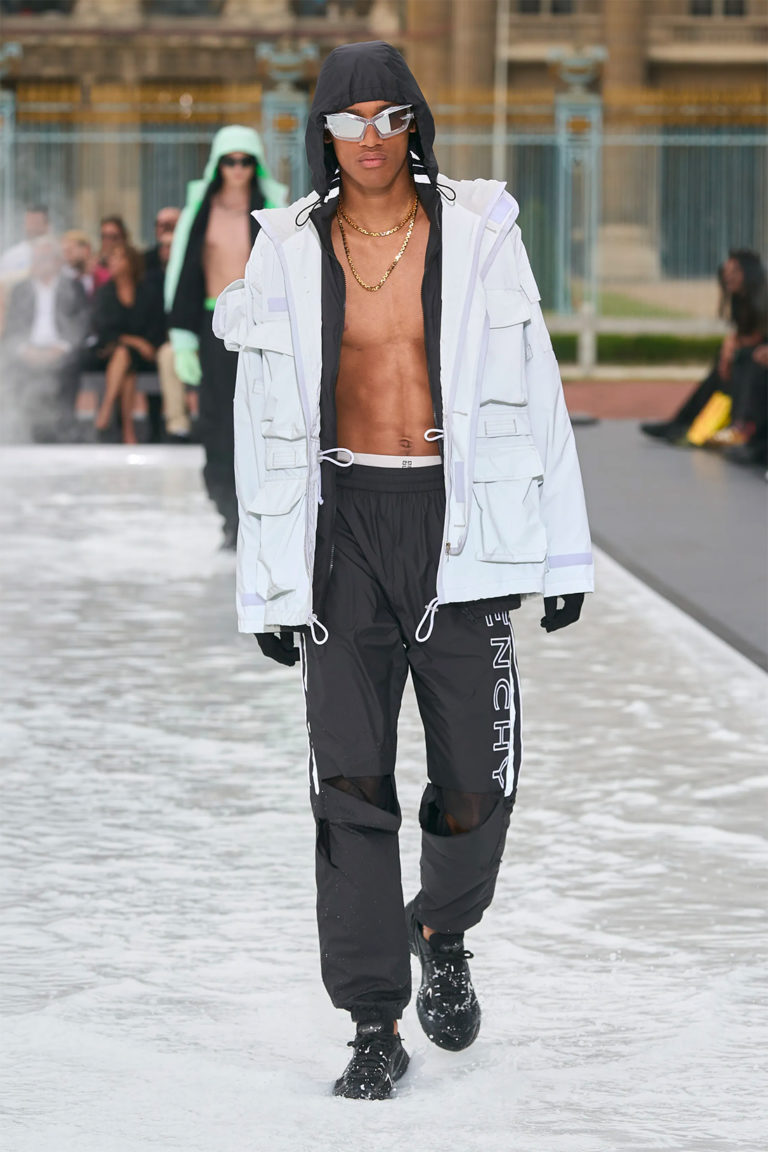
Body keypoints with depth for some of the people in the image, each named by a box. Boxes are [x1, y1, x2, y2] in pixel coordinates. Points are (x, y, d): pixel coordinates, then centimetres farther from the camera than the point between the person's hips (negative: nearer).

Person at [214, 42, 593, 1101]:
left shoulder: (478, 234, 0)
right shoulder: (289, 253, 2)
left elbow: (532, 391, 3)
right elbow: (267, 422, 7)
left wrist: (560, 550, 0)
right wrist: (268, 584, 4)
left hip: (458, 520, 0)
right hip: (343, 525, 0)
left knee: (476, 780, 2)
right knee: (351, 782, -6)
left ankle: (443, 936, 33)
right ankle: (375, 1029, 0)